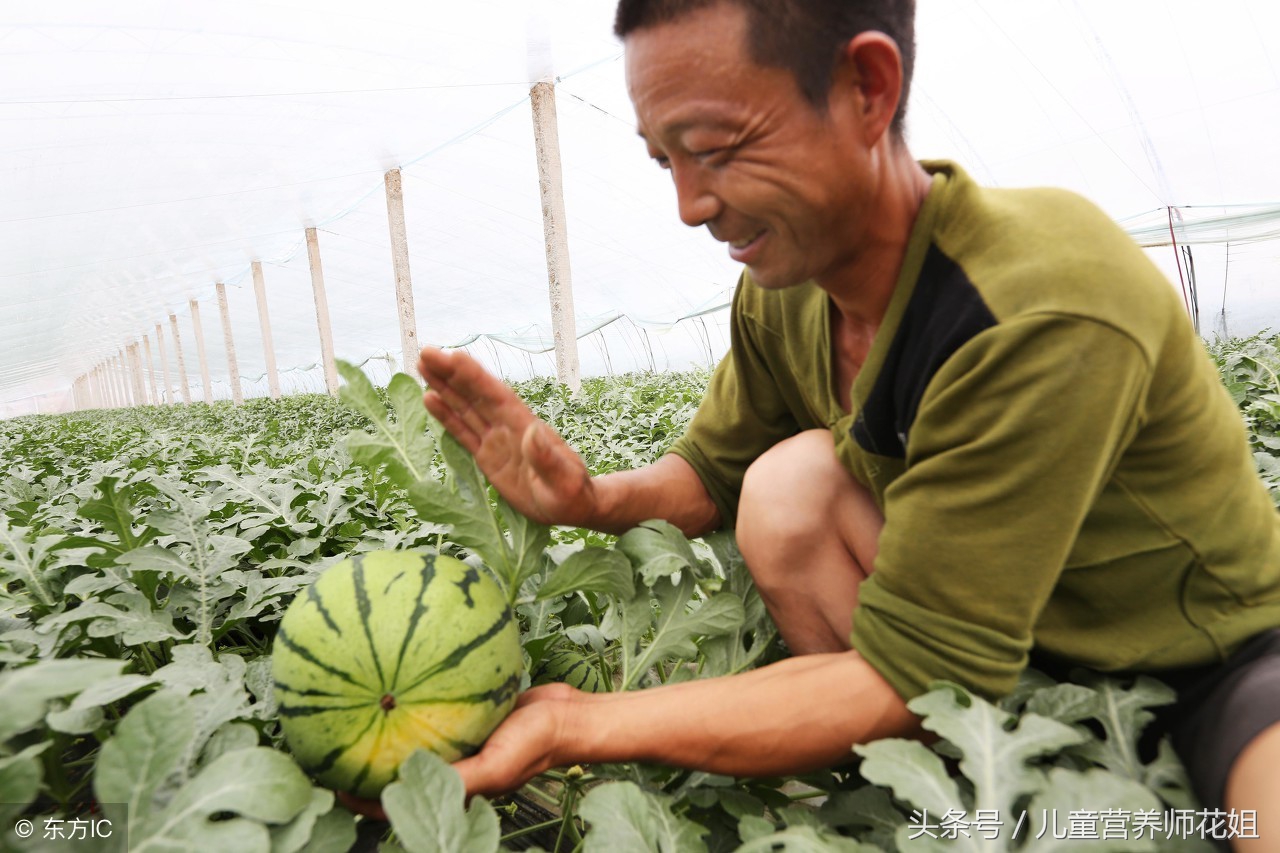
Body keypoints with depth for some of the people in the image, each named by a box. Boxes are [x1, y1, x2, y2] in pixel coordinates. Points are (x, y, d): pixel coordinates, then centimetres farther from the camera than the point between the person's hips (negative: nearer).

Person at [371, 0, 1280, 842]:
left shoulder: (1046, 316, -32)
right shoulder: (781, 290, -11)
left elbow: (910, 678, -30)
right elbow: (713, 471, 1)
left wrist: (574, 725, -31)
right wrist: (592, 500, -21)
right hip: (990, 615, 6)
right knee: (789, 482, -19)